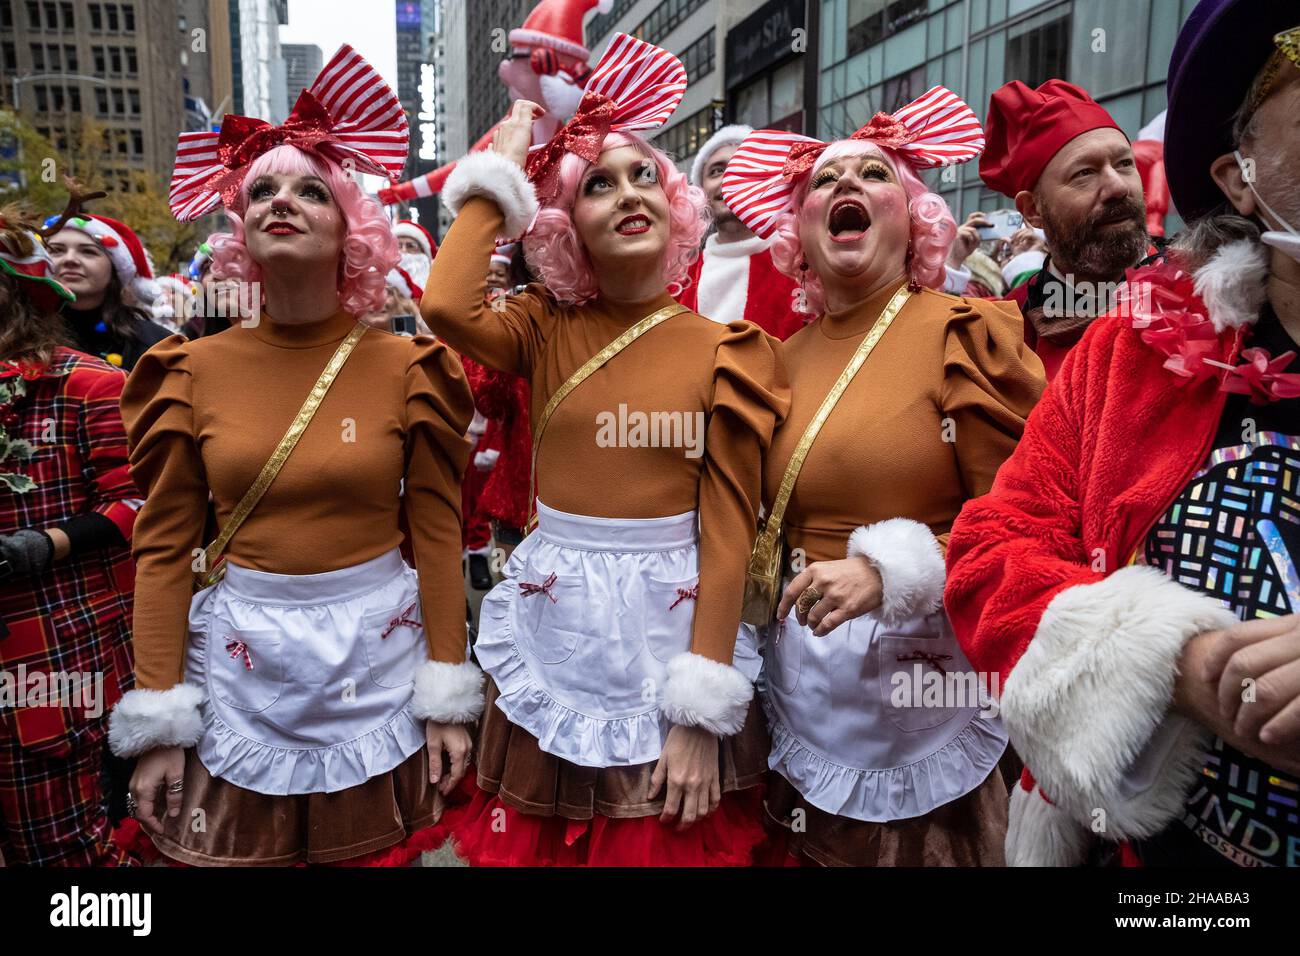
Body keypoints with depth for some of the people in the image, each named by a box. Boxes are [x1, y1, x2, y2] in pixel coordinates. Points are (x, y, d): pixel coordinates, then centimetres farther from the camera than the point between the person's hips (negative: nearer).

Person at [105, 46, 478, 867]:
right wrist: (158, 719, -2)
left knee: (382, 847, 15)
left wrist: (448, 696, -3)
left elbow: (438, 534, -3)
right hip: (239, 657, 2)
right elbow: (164, 545, 0)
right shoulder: (194, 371, -2)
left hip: (378, 652, -1)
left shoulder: (406, 366, -5)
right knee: (233, 849, 17)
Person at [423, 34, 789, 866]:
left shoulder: (723, 351, -5)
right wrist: (499, 168, -8)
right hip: (553, 630, 2)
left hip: (668, 631, -2)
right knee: (533, 843, 17)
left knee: (666, 842, 14)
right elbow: (447, 307, -21)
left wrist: (702, 711, -10)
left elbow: (728, 534, -8)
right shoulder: (548, 330, 1)